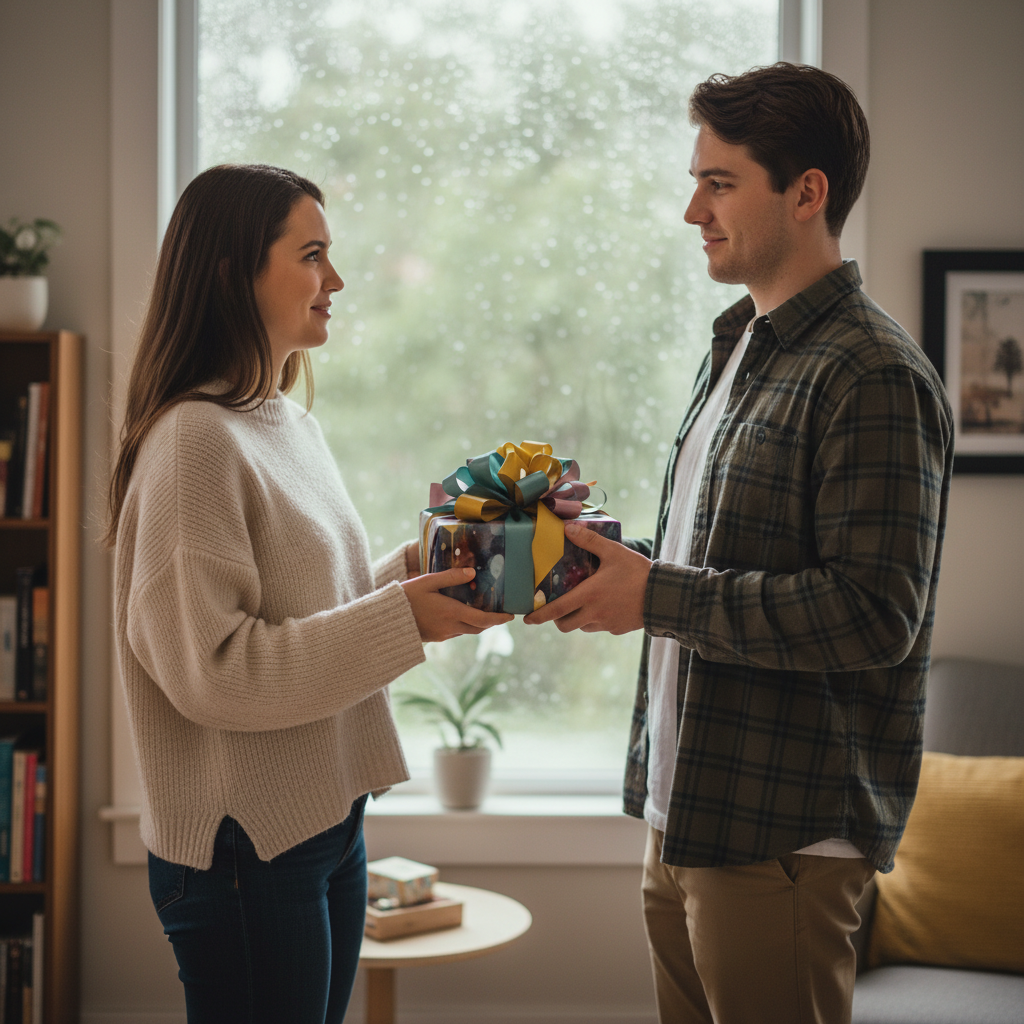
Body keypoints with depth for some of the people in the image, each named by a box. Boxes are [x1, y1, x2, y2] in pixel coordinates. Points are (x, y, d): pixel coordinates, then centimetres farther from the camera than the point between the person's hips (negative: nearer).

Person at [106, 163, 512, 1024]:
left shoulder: (293, 426, 12)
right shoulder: (194, 440, -17)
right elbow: (208, 667, -22)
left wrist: (418, 568, 1)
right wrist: (400, 618, -21)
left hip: (327, 817, 9)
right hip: (244, 847, -9)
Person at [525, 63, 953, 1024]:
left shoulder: (872, 376, -16)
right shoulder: (738, 350, 15)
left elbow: (873, 615, -23)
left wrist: (655, 596, -20)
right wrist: (605, 557, 4)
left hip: (782, 835, -9)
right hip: (685, 810, 9)